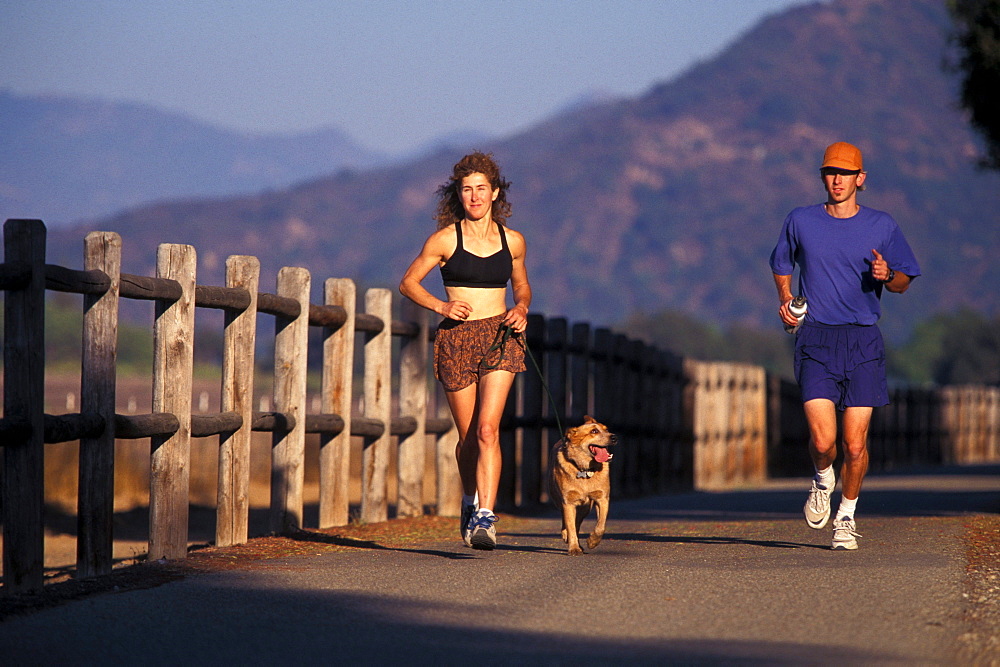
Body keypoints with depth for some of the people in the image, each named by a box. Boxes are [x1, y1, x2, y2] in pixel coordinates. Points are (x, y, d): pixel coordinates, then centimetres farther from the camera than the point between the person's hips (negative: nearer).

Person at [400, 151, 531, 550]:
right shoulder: (445, 240, 0)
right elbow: (408, 283, 6)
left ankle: (485, 518, -23)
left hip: (500, 339, 0)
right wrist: (441, 306, -10)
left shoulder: (512, 242, 7)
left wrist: (521, 310, 2)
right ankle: (471, 500, 35)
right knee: (468, 436, 7)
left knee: (487, 428, -17)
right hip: (456, 338, 0)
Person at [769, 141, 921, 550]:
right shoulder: (800, 222, 7)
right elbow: (782, 265, 25)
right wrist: (785, 298, 7)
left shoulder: (882, 226, 6)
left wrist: (886, 275, -11)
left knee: (855, 444, -3)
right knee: (822, 440, -14)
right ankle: (823, 481, 21)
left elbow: (903, 283, 11)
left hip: (863, 341, 0)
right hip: (816, 340, 0)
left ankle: (847, 516, 20)